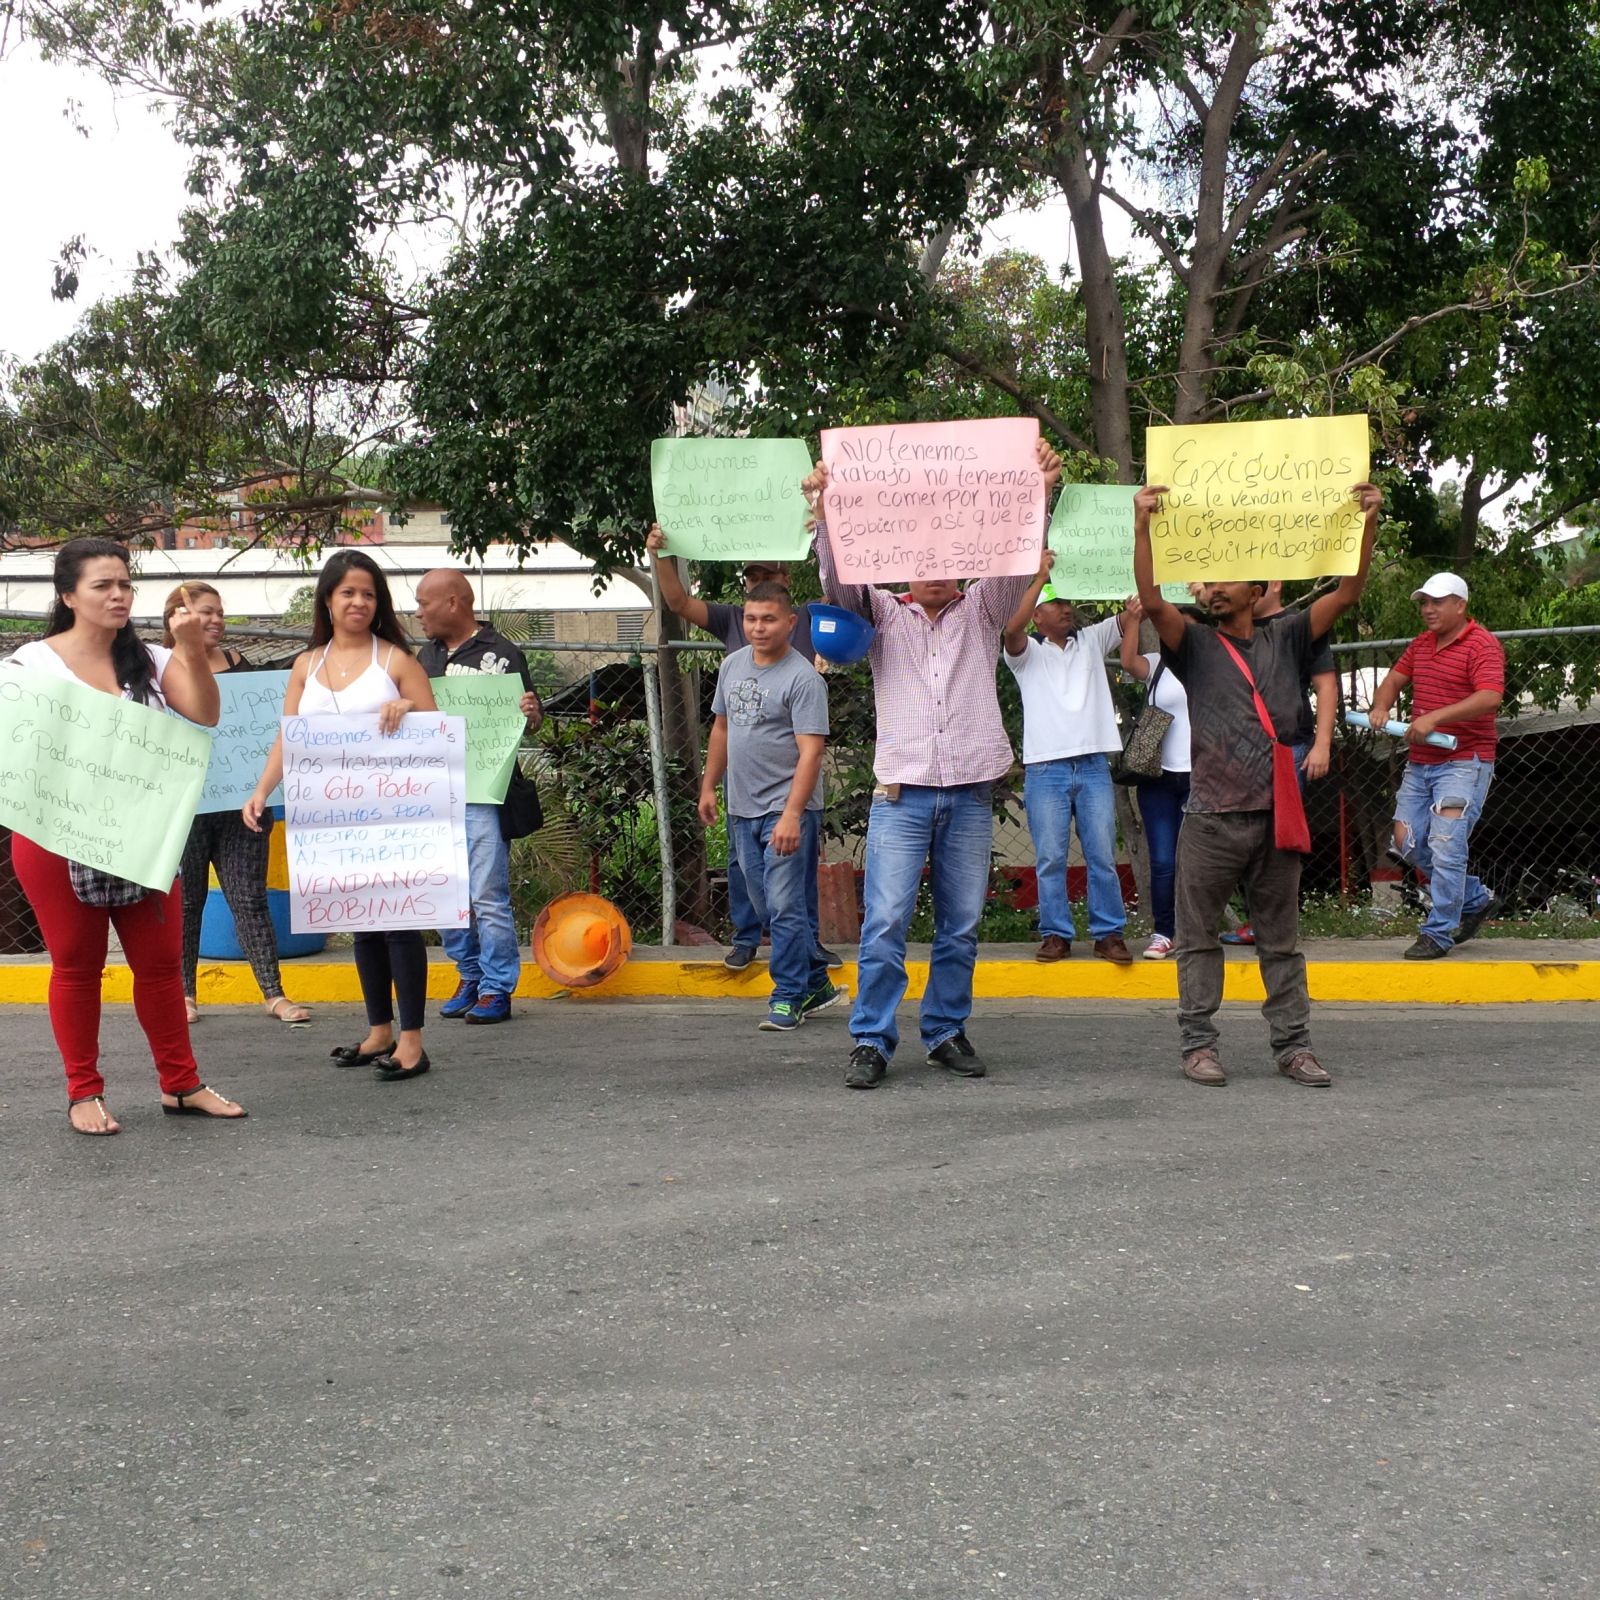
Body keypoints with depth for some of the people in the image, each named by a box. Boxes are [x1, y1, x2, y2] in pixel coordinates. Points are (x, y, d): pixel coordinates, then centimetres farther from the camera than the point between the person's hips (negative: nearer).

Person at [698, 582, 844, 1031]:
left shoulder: (803, 678, -13)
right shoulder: (732, 665, 10)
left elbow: (810, 752, -19)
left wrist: (792, 814, -26)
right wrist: (709, 786, 20)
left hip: (786, 810, -8)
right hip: (742, 808, 8)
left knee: (785, 905, -8)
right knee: (767, 906, 13)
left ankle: (788, 997, 4)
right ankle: (817, 984, 26)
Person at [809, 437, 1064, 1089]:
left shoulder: (982, 611, 13)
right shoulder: (883, 615, 12)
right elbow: (838, 578, -4)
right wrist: (824, 510, -20)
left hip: (971, 796, 2)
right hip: (902, 793, -2)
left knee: (961, 928, 7)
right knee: (886, 923, -8)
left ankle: (946, 1033, 19)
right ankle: (871, 1042, -2)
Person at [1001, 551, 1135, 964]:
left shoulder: (1091, 641, 16)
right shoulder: (1028, 653, 6)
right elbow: (1012, 628, -16)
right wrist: (1040, 575, -14)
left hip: (1093, 766, 2)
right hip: (1045, 770, -2)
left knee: (1103, 857, 2)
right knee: (1050, 859, -1)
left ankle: (1109, 933, 8)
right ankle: (1056, 934, 7)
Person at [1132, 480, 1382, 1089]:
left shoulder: (1285, 640, 11)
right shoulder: (1196, 645, 6)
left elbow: (1346, 594, 2)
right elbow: (1152, 601, -11)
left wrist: (1368, 522, -9)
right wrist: (1142, 525, -21)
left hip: (1276, 816, 2)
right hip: (1211, 817, -1)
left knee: (1281, 939, 8)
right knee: (1199, 937, 3)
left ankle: (1293, 1045, 13)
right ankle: (1198, 1044, 9)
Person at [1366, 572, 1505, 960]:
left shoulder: (1482, 645, -10)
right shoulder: (1420, 644, 16)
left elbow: (1490, 697, -22)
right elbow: (1394, 680, 21)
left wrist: (1435, 717, -30)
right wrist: (1381, 707, -3)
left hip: (1464, 762, -8)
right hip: (1419, 763, 8)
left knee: (1445, 844, -13)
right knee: (1407, 842, 6)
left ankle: (1438, 934, -4)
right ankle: (1475, 899, 24)